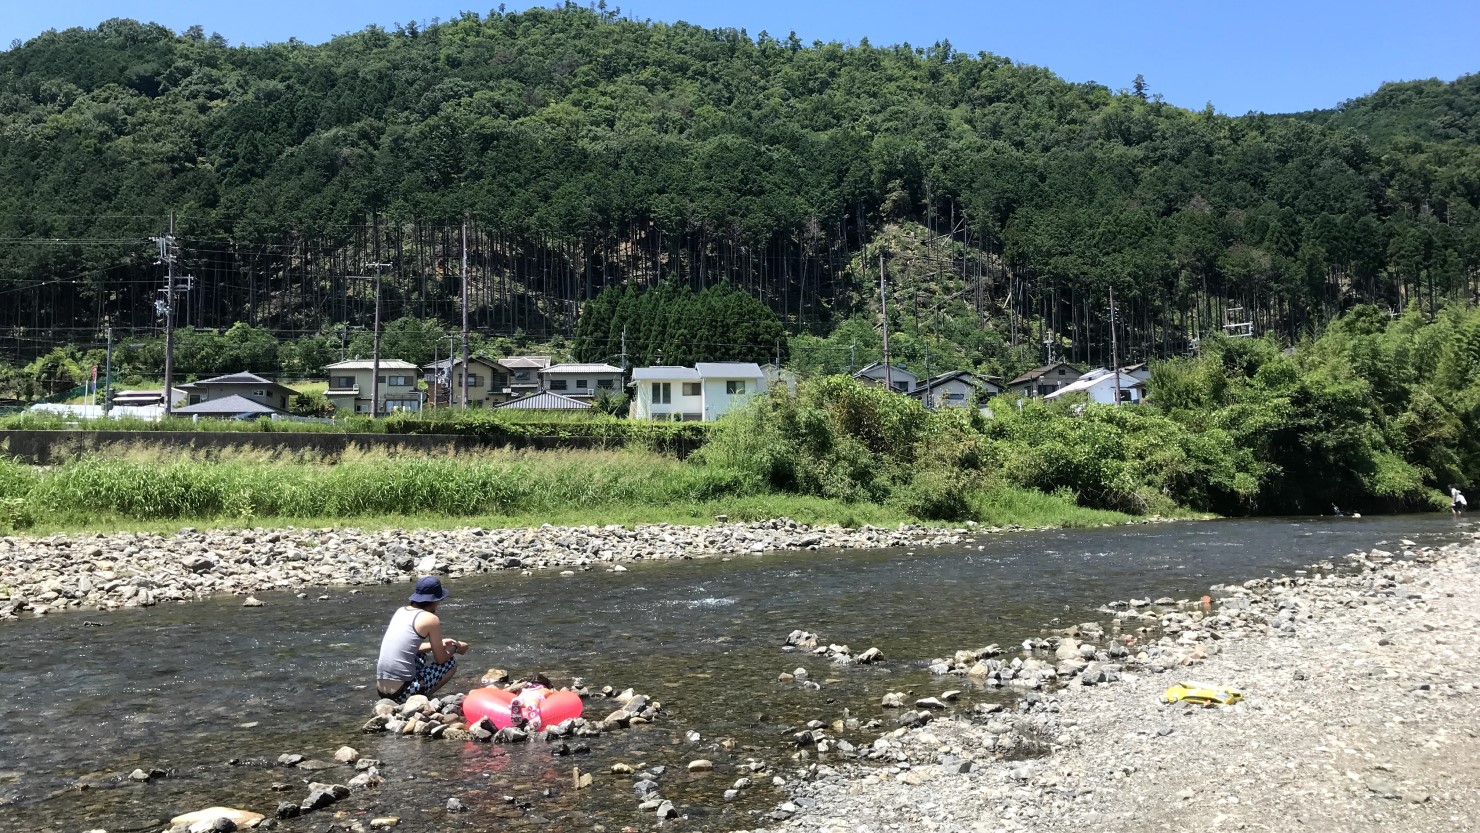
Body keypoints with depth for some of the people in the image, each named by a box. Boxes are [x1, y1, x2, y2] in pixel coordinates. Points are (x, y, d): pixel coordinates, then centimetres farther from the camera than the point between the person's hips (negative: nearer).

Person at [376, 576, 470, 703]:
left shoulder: (401, 611, 13)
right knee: (451, 662, 14)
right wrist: (455, 648, 21)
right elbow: (440, 659, 2)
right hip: (401, 692, -7)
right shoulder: (431, 619, -8)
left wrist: (439, 644, 31)